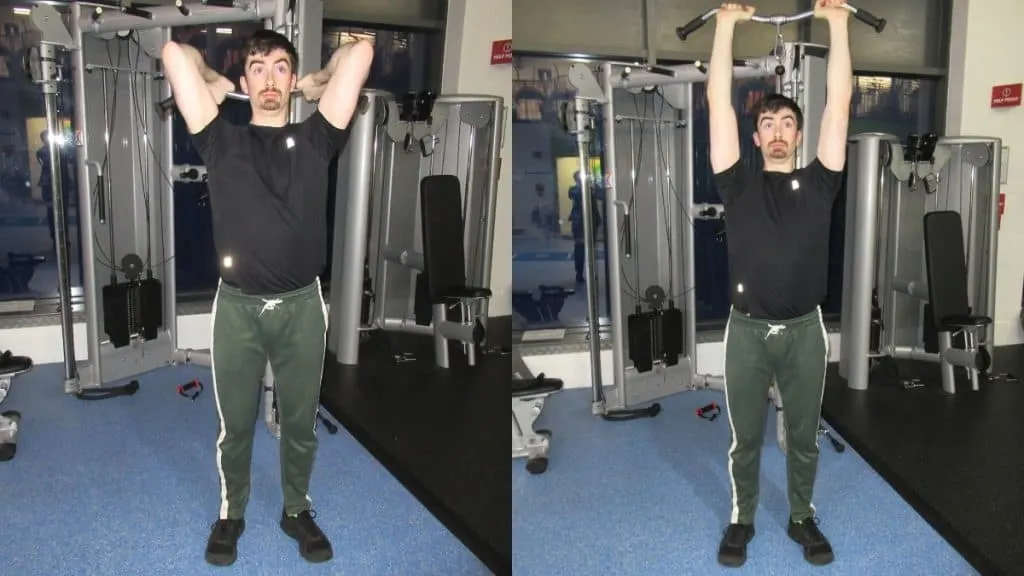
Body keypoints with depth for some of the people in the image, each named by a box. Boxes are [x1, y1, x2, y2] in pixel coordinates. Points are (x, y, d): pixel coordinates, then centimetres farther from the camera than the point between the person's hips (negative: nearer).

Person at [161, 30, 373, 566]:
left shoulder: (315, 138, 3)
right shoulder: (222, 139, 2)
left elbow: (360, 50, -1)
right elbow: (174, 52, 0)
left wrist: (316, 84, 13)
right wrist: (219, 85, 14)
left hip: (302, 306, 1)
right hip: (236, 307, 0)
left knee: (300, 422, 16)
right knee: (234, 424, 15)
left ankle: (296, 509, 37)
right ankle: (230, 512, 37)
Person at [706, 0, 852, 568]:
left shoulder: (818, 182, 4)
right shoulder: (738, 184, 2)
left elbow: (840, 101, -1)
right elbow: (718, 103, -2)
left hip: (804, 330, 1)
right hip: (747, 330, -1)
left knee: (804, 437, 15)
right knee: (744, 438, 12)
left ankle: (802, 518, 34)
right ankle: (741, 519, 30)